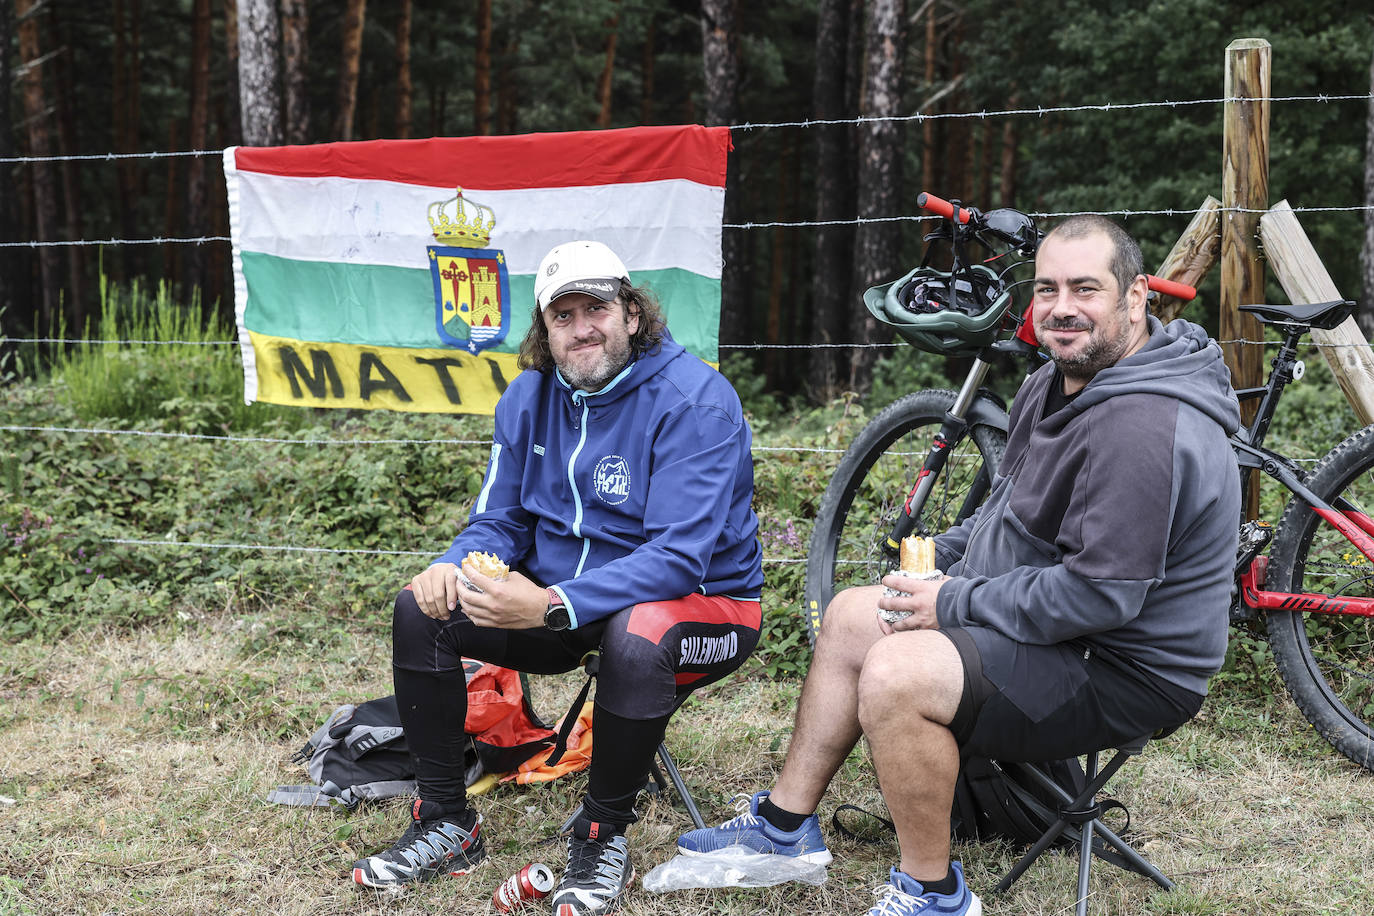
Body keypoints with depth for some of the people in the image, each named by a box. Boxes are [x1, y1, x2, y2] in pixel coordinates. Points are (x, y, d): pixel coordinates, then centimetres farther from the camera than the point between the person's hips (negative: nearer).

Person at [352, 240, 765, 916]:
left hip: (701, 603, -6)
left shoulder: (695, 400, -20)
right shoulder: (529, 396, 1)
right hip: (553, 595, 6)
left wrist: (552, 605, -39)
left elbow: (678, 557, -28)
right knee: (419, 609, -10)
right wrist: (455, 566, -19)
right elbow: (499, 521, 7)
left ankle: (603, 836, -14)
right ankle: (446, 823, 3)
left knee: (637, 639, -40)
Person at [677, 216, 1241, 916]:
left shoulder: (1142, 426, -27)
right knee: (852, 616, 12)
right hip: (1045, 616, 11)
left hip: (1120, 673, -11)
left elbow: (1101, 594, -30)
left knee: (897, 674, -28)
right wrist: (938, 559, 5)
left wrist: (956, 603, -20)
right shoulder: (1058, 382, 6)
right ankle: (785, 825, 22)